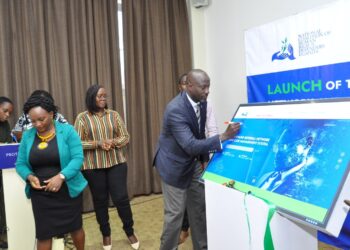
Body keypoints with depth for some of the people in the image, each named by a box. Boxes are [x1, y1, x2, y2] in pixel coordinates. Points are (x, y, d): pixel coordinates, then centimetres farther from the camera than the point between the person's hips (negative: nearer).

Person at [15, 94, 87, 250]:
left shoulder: (67, 131, -10)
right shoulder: (27, 136, 1)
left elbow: (78, 158, -16)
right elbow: (20, 164, 3)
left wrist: (61, 176, -29)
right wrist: (29, 177, -17)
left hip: (68, 190, -2)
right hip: (40, 194, 2)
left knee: (75, 227, 14)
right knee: (43, 233, 7)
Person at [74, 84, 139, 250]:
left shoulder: (114, 115, 5)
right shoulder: (82, 118, -2)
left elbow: (125, 137, 5)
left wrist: (114, 142, -16)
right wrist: (98, 144, -18)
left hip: (116, 163, 1)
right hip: (93, 166, -1)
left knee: (121, 198, 1)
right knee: (100, 200, 11)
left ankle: (130, 231, 22)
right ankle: (106, 234, 30)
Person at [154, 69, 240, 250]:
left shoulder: (202, 102, -4)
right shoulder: (175, 109, -30)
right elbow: (190, 145, -34)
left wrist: (204, 157, 9)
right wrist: (223, 136, -37)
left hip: (193, 162, 8)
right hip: (174, 164, -8)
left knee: (199, 208, 15)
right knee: (175, 212, 3)